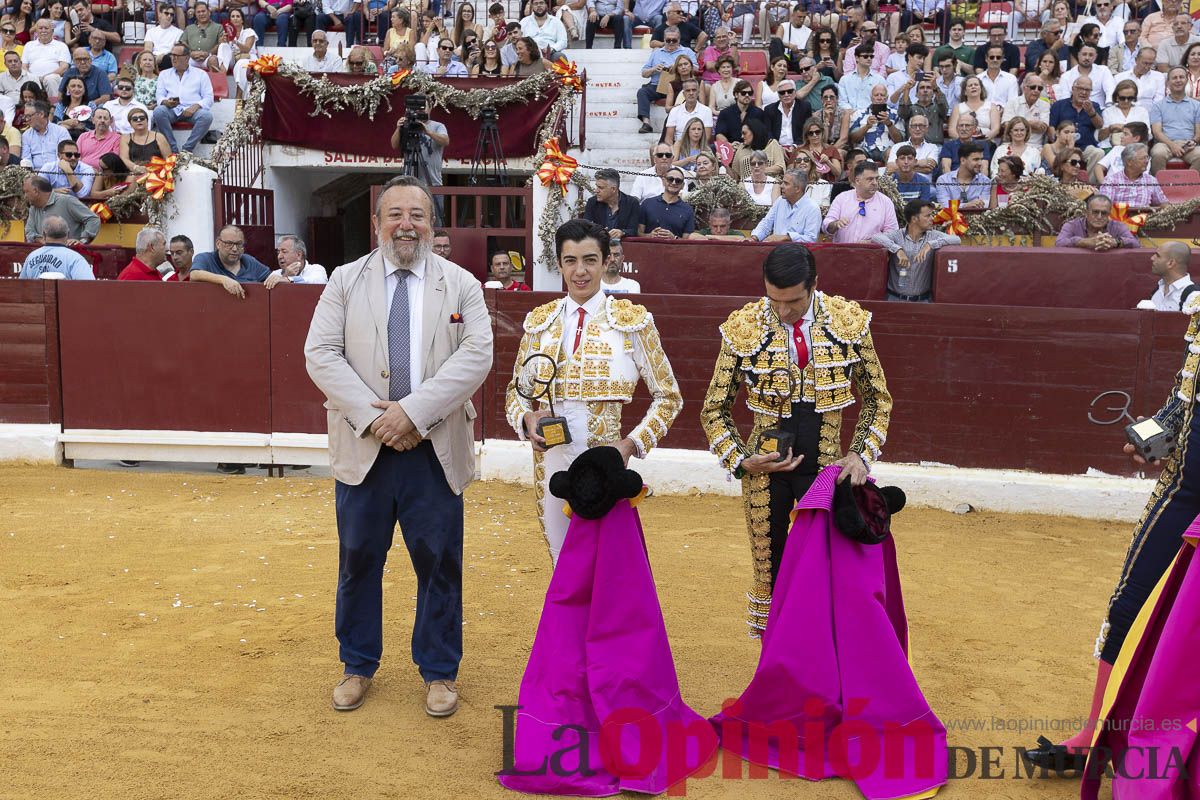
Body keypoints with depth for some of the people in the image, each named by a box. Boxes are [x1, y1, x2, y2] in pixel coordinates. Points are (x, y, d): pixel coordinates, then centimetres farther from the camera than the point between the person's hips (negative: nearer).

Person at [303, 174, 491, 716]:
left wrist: (414, 411, -17)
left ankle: (439, 672, 23)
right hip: (363, 447, 1)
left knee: (439, 564, 7)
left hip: (435, 449, -1)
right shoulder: (346, 281, 6)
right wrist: (372, 415, -14)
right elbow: (321, 353, -2)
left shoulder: (461, 284, 4)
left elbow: (476, 356, -8)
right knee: (358, 560, 11)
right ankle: (358, 666, 29)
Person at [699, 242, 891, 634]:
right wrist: (739, 460, -14)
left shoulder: (849, 321, -5)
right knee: (769, 569, 9)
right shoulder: (742, 327, -9)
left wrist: (862, 455, -7)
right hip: (766, 469, 0)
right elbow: (715, 410, -1)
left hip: (827, 465, 1)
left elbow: (878, 398, 6)